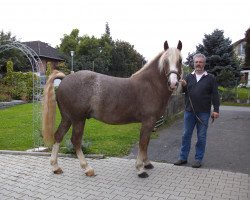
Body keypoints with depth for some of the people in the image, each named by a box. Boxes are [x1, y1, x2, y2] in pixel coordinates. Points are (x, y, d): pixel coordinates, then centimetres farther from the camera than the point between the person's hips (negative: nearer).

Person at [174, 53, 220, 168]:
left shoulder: (210, 78, 2)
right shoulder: (189, 77, 10)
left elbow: (215, 95, 0)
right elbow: (182, 91, 8)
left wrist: (216, 110, -7)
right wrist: (183, 86, -14)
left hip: (203, 112, -2)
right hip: (189, 111, 3)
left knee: (201, 137, 6)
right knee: (186, 135, 8)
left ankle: (198, 159, 18)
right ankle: (183, 157, 19)